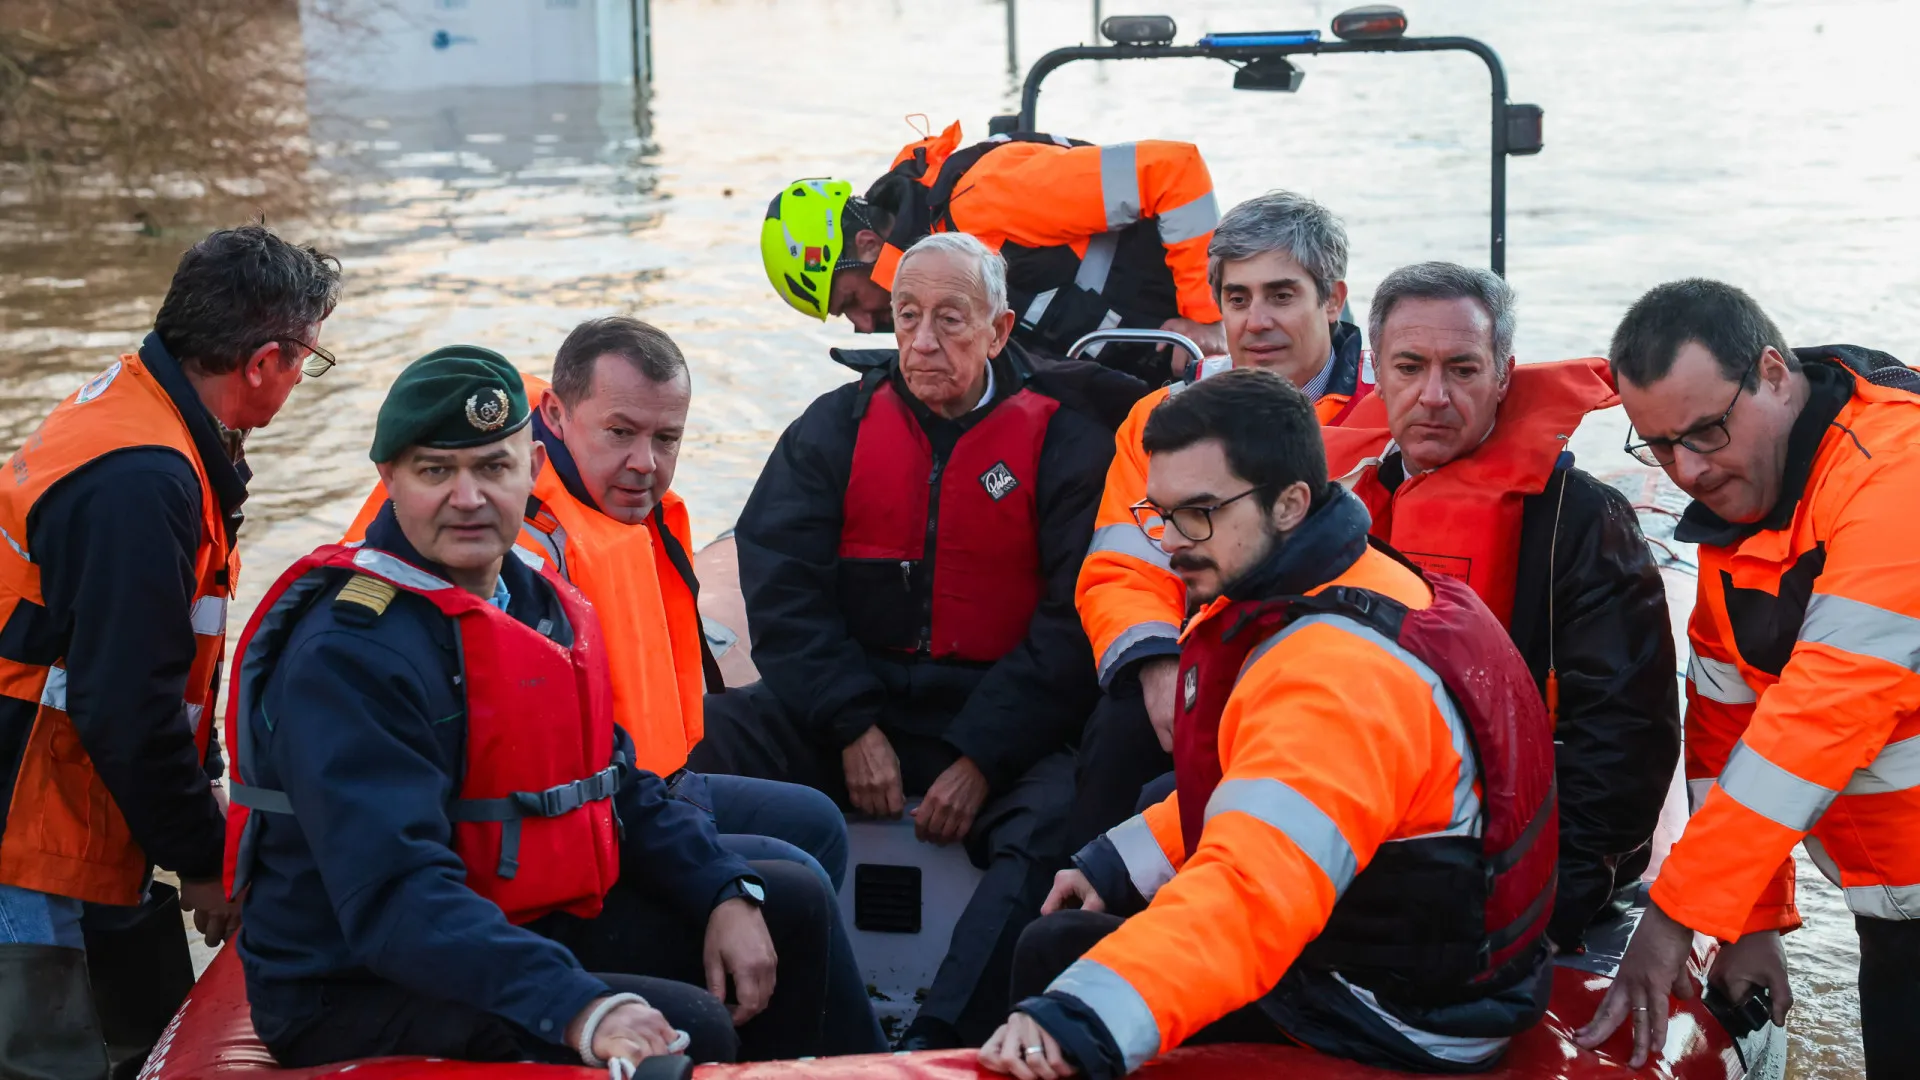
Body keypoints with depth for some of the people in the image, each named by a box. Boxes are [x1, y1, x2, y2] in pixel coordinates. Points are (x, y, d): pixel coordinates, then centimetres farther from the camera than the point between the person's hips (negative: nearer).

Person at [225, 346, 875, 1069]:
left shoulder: (541, 602, 8)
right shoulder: (350, 651, -22)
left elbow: (616, 787, 16)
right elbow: (395, 895, -32)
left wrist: (726, 895, 0)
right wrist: (579, 1009, -42)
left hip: (522, 921, 9)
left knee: (792, 906, 13)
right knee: (685, 1026, -26)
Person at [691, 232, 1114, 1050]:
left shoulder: (1066, 440, 2)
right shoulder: (836, 428, 10)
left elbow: (1074, 622, -5)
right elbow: (782, 589, 2)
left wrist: (982, 758, -15)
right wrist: (852, 728, -11)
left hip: (1000, 726, -2)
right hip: (849, 706, 3)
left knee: (1056, 816, -32)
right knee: (703, 739, -22)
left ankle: (935, 1041, -40)